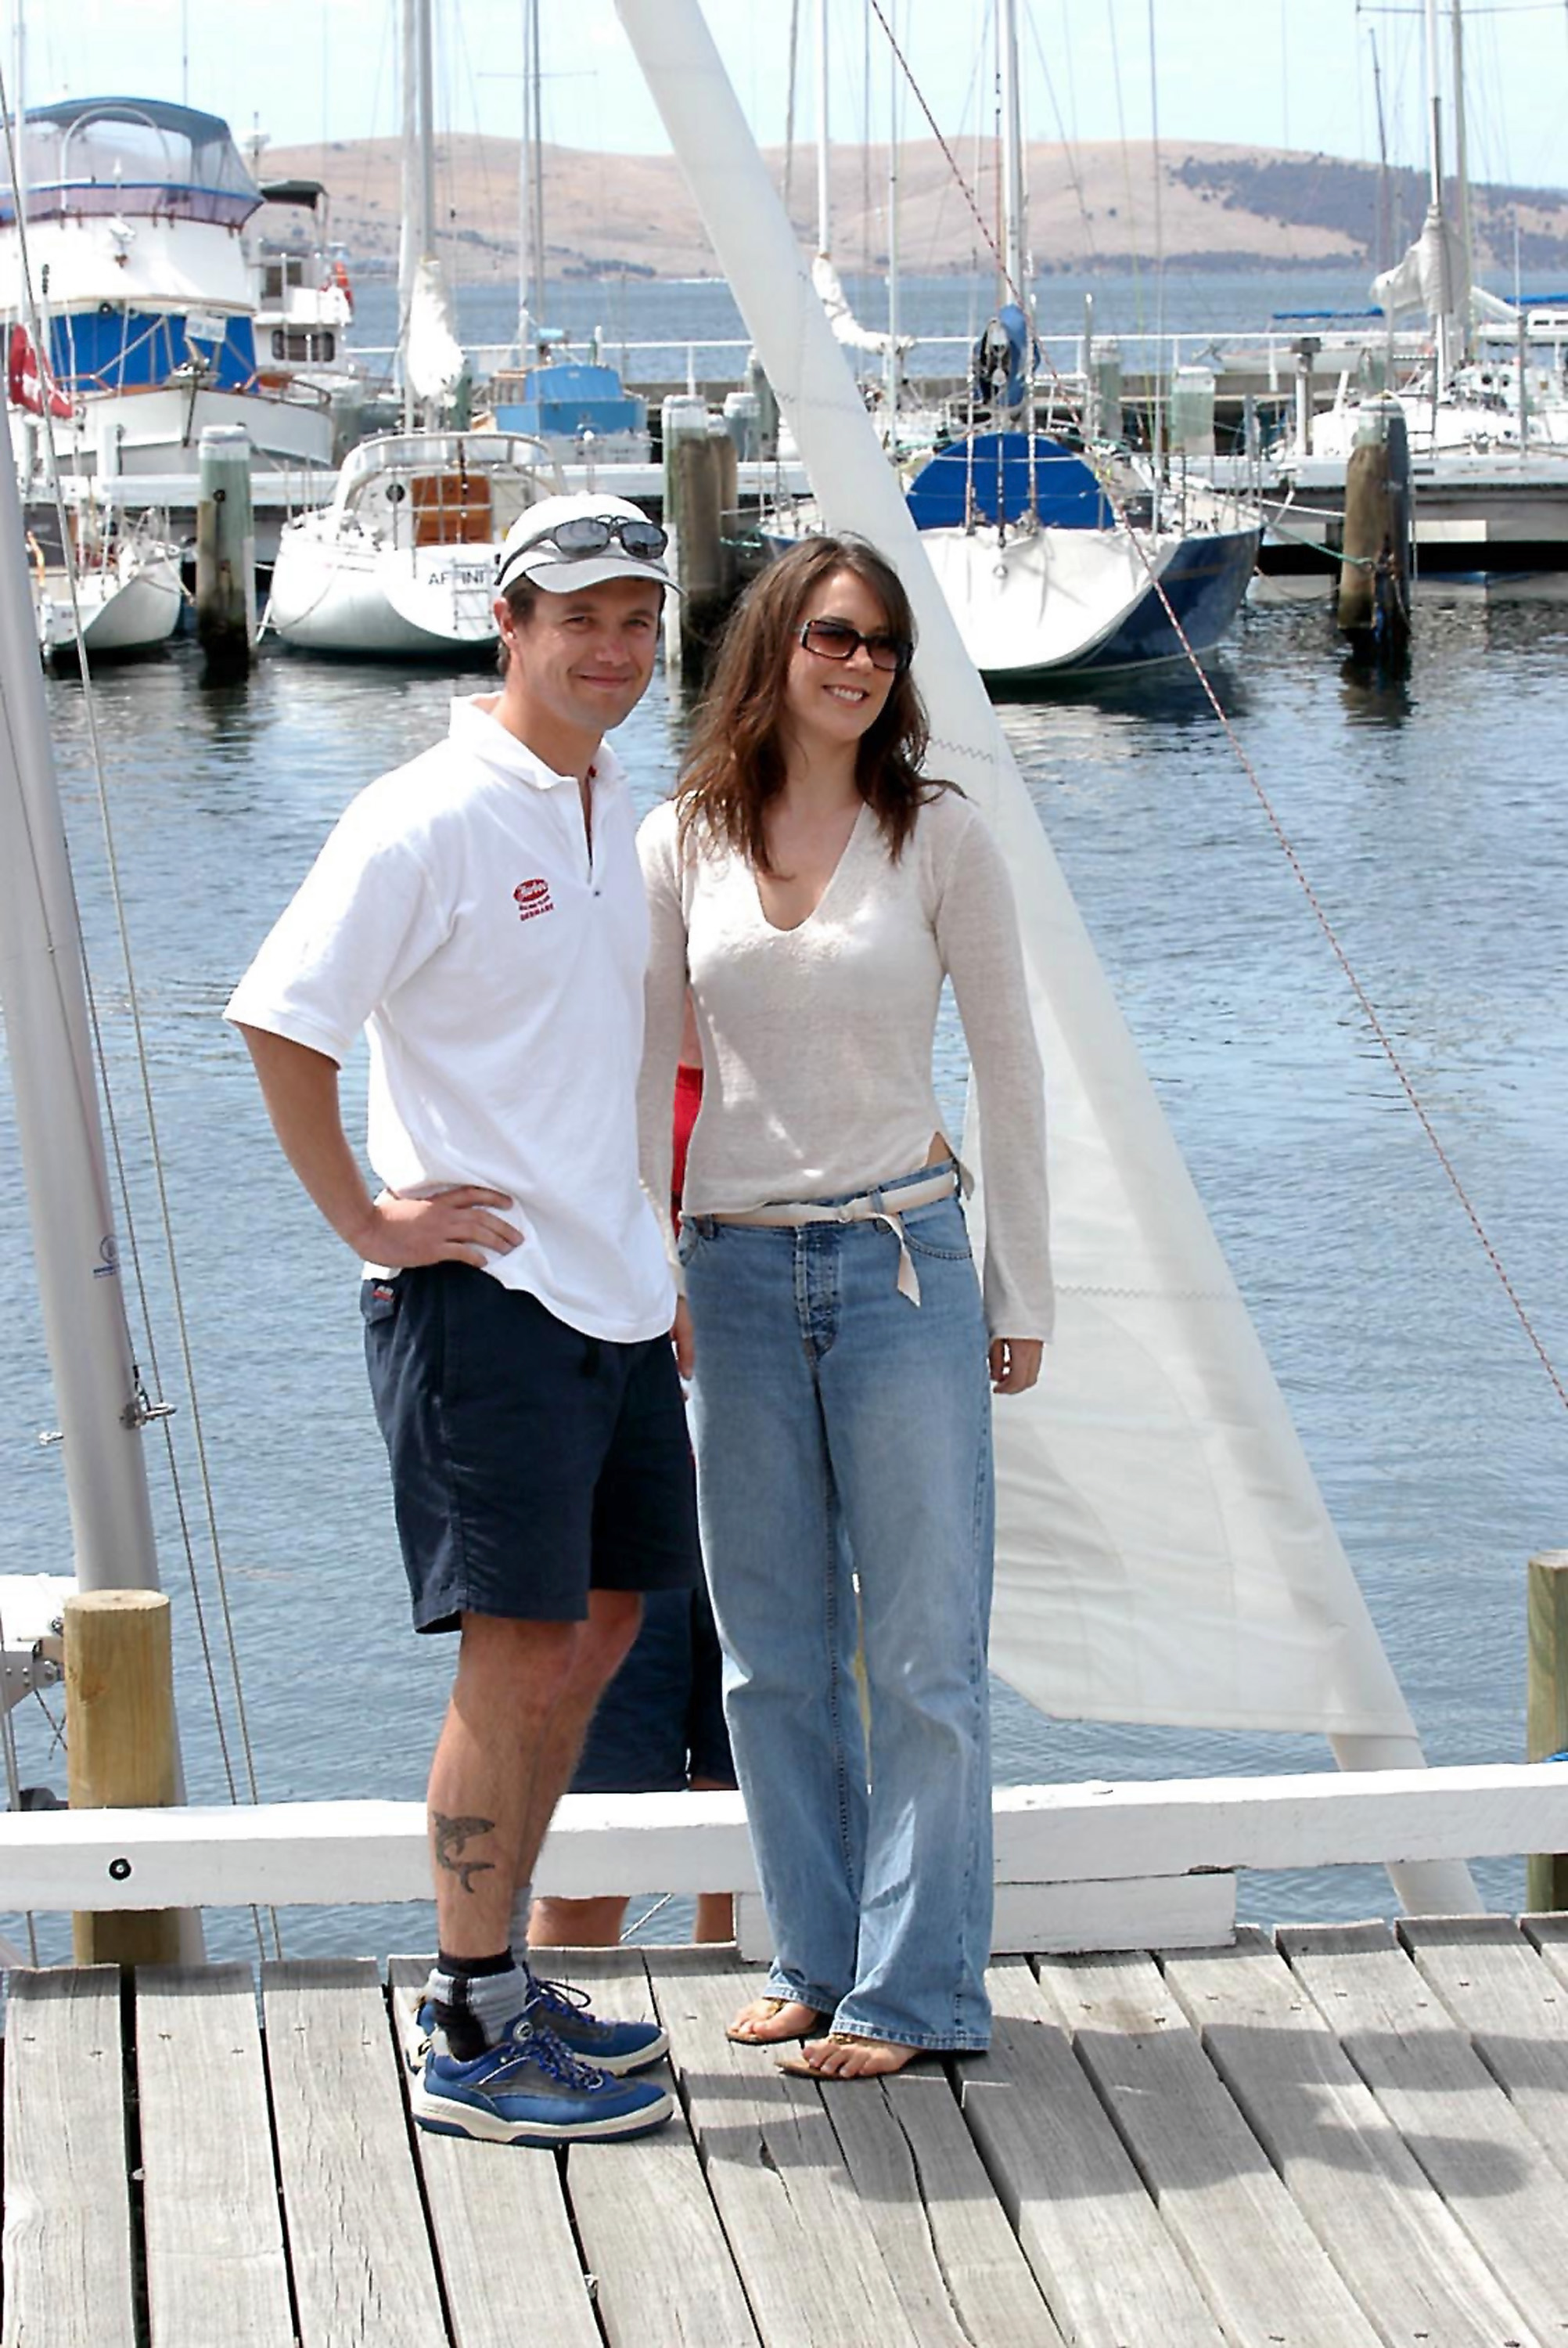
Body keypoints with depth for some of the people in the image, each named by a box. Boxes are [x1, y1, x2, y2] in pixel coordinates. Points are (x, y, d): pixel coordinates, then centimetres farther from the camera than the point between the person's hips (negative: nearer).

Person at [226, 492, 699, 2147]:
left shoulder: (617, 817, 13)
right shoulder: (429, 821, -14)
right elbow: (277, 1021, -19)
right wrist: (367, 1219, -16)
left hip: (613, 1294, 9)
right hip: (480, 1296, -9)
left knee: (594, 1633, 14)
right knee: (520, 1658, -7)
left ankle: (489, 1981, 26)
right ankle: (470, 2045, 1)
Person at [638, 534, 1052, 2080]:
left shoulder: (939, 835, 0)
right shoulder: (683, 846, 4)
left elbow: (1006, 1065, 4)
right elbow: (644, 1074, 10)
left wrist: (1021, 1291, 2)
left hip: (901, 1258, -2)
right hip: (737, 1272, 2)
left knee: (923, 1647, -2)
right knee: (770, 1651, 9)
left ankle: (914, 1992, 6)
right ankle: (817, 1961, 22)